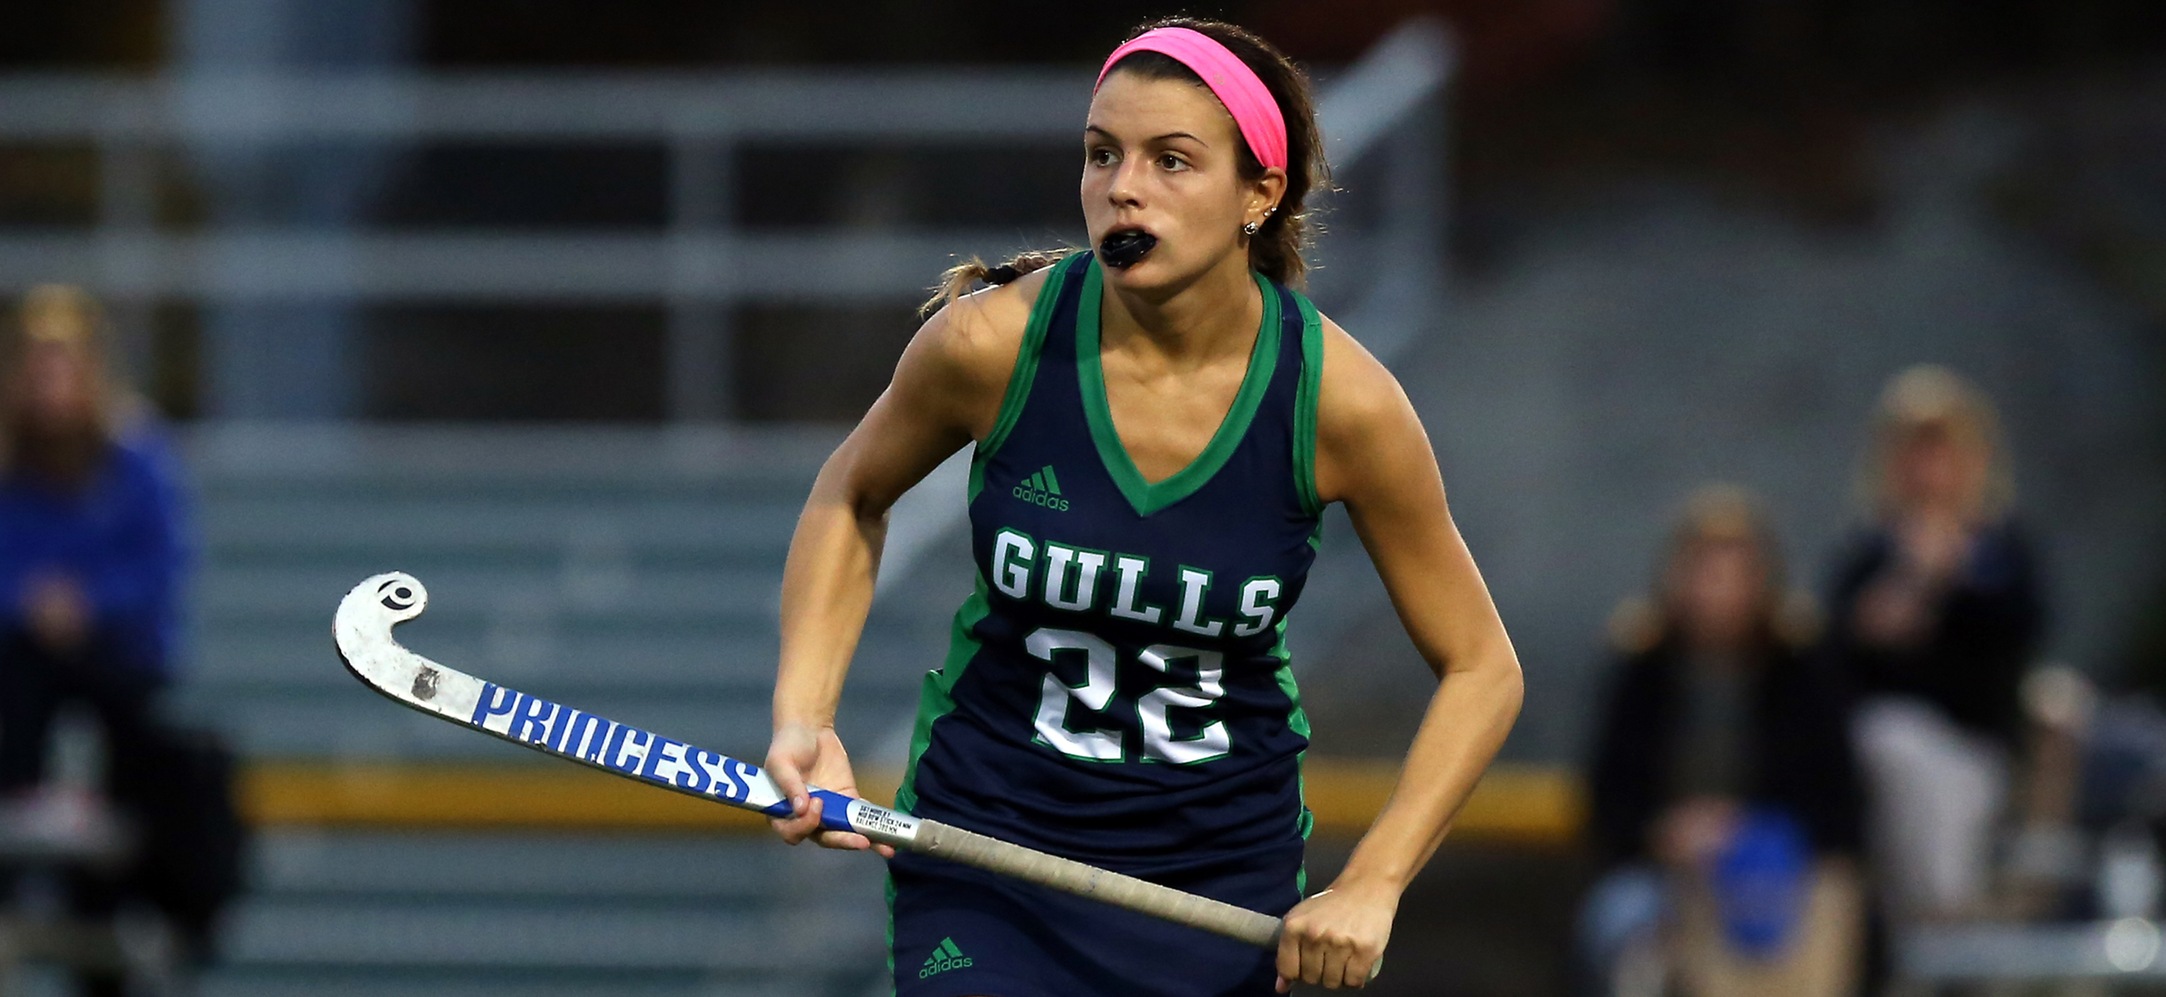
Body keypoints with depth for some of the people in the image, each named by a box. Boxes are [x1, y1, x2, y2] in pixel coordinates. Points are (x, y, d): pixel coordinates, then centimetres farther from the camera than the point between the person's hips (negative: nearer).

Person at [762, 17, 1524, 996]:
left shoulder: (1340, 400, -16)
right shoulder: (994, 345, -16)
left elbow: (1479, 667, -4)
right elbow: (852, 495, 7)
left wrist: (1369, 886, -15)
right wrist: (805, 716, -7)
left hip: (1227, 872, 1)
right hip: (985, 849, -1)